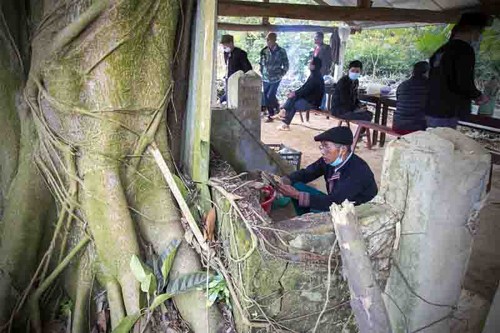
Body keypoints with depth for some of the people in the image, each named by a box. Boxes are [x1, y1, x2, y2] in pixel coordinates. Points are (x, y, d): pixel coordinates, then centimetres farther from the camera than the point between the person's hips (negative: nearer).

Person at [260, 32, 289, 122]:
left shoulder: (281, 51, -6)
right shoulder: (264, 51, 2)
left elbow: (286, 65, 0)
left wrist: (281, 74, -4)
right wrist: (262, 73, 7)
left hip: (275, 79, -4)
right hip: (265, 79, 4)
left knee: (270, 96, -13)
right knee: (265, 97, 4)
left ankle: (277, 107, 16)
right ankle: (271, 114, 19)